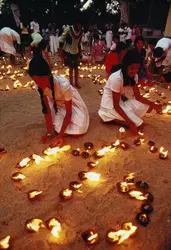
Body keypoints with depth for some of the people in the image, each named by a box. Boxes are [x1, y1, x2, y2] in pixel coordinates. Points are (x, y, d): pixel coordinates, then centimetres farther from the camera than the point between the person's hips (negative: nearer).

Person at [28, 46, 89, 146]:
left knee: (78, 131, -17)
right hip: (58, 105, 3)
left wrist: (60, 136, -31)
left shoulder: (63, 84, -38)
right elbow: (47, 109, -17)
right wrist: (49, 133, -19)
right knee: (59, 128, -16)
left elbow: (68, 112, -30)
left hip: (72, 104, -3)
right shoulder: (39, 86, -24)